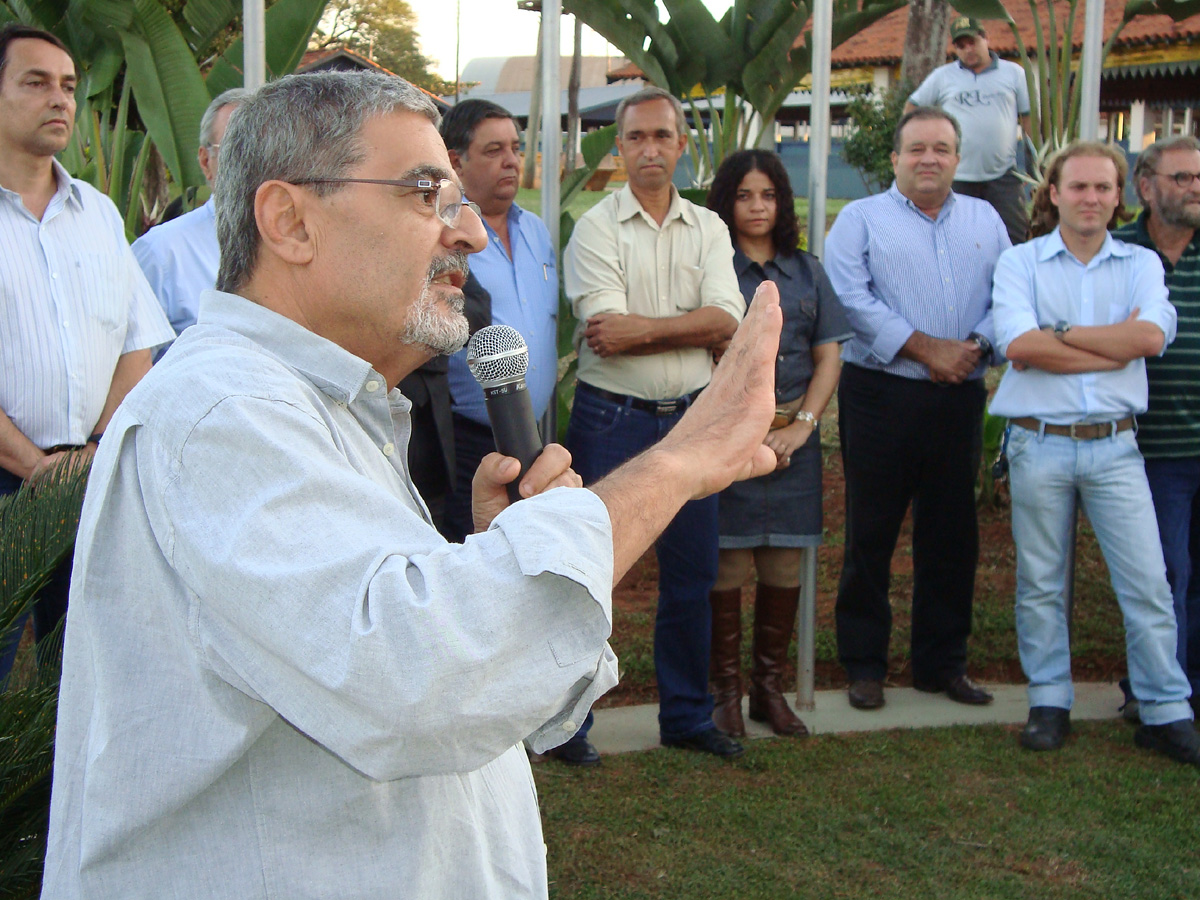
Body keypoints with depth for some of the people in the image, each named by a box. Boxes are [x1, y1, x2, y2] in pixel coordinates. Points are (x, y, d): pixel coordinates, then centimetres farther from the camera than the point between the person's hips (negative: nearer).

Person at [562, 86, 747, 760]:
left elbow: (726, 320, -8)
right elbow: (606, 333, -15)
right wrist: (684, 327, -11)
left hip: (690, 419, 4)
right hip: (611, 419, -4)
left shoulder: (709, 229, 8)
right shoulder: (596, 228, -3)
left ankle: (688, 716, 26)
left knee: (692, 574, 11)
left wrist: (640, 329, -15)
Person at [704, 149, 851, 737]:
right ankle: (725, 690, 8)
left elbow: (829, 357, 11)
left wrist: (800, 426, -3)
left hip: (794, 439, 4)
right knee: (726, 564, -4)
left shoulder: (807, 272, 14)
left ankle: (769, 685, 18)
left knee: (785, 566, 5)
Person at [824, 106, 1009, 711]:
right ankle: (863, 665, 11)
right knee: (871, 532, 1)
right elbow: (851, 299, -11)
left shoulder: (985, 221, 15)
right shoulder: (861, 219, 3)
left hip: (960, 398, 4)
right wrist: (926, 348, -14)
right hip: (881, 394, -3)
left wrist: (975, 347, -11)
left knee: (952, 534, 8)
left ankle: (943, 662, 20)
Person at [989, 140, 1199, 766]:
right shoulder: (1019, 263, 2)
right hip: (1040, 444, -1)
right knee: (1041, 582, 8)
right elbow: (1018, 345, -15)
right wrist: (1115, 346, -11)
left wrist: (1061, 331, -11)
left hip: (1114, 445, 1)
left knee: (1148, 582, 0)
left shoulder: (1141, 264, 8)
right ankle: (1049, 703, 21)